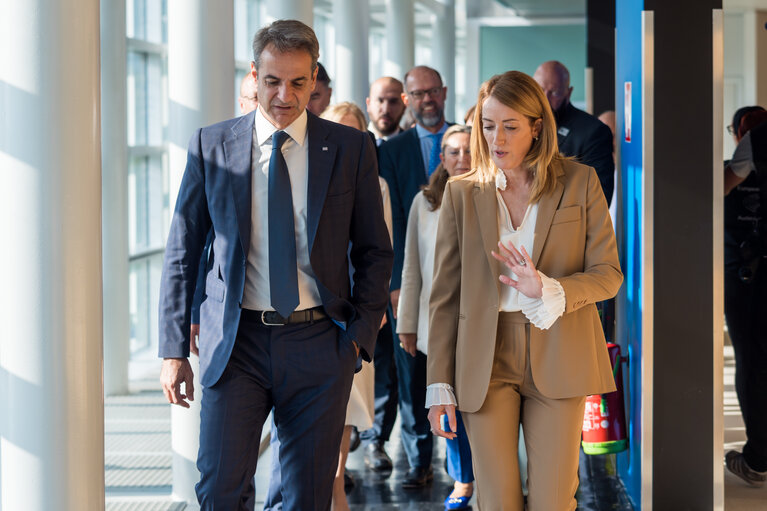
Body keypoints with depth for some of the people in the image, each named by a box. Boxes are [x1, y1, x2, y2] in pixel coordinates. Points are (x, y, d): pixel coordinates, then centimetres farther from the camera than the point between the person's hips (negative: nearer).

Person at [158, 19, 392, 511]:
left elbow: (375, 252, 9)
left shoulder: (352, 148, 3)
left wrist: (360, 333, -2)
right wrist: (174, 350, 1)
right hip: (236, 341, 0)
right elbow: (182, 254, 6)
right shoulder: (212, 146, 3)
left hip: (319, 343, 0)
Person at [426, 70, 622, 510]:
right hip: (486, 362, 1)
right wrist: (440, 383, 2)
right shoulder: (462, 193, 6)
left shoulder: (580, 182, 3)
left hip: (557, 359, -1)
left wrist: (547, 291, -19)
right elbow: (445, 295, 6)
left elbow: (608, 274, 0)